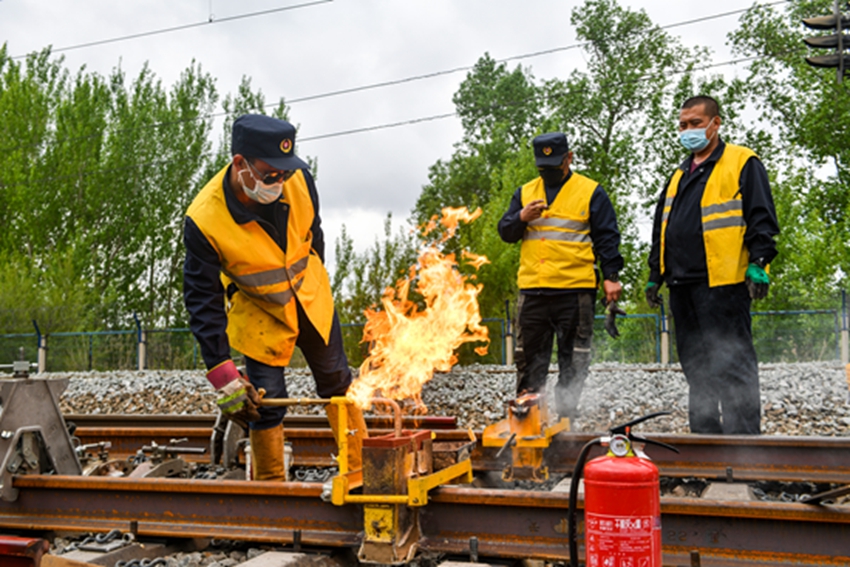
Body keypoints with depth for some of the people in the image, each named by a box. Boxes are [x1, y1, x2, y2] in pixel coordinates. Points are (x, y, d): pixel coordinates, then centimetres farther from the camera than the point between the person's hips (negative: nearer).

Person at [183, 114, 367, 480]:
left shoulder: (299, 179, -21)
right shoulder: (203, 220, -31)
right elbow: (203, 300, -24)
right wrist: (225, 378, -26)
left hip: (310, 298, 4)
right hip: (257, 311, -4)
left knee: (337, 383, 15)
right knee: (265, 403, -5)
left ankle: (360, 472, 34)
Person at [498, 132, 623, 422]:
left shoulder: (591, 192, 6)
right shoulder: (525, 192, 16)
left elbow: (607, 238, 3)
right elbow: (505, 232, 12)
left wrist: (611, 276, -6)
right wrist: (522, 218, -8)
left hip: (576, 290, -3)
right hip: (532, 289, 3)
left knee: (573, 357, 1)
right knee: (529, 354, 6)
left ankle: (566, 414, 10)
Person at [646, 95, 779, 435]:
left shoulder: (742, 164, 3)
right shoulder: (678, 176, 24)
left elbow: (761, 217, -6)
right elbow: (660, 230, 25)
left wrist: (758, 263, -16)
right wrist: (654, 276, 21)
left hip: (722, 282, -7)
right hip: (681, 285, 8)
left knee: (732, 362, -8)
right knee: (695, 365, 10)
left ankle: (743, 436, -3)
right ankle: (704, 434, 18)